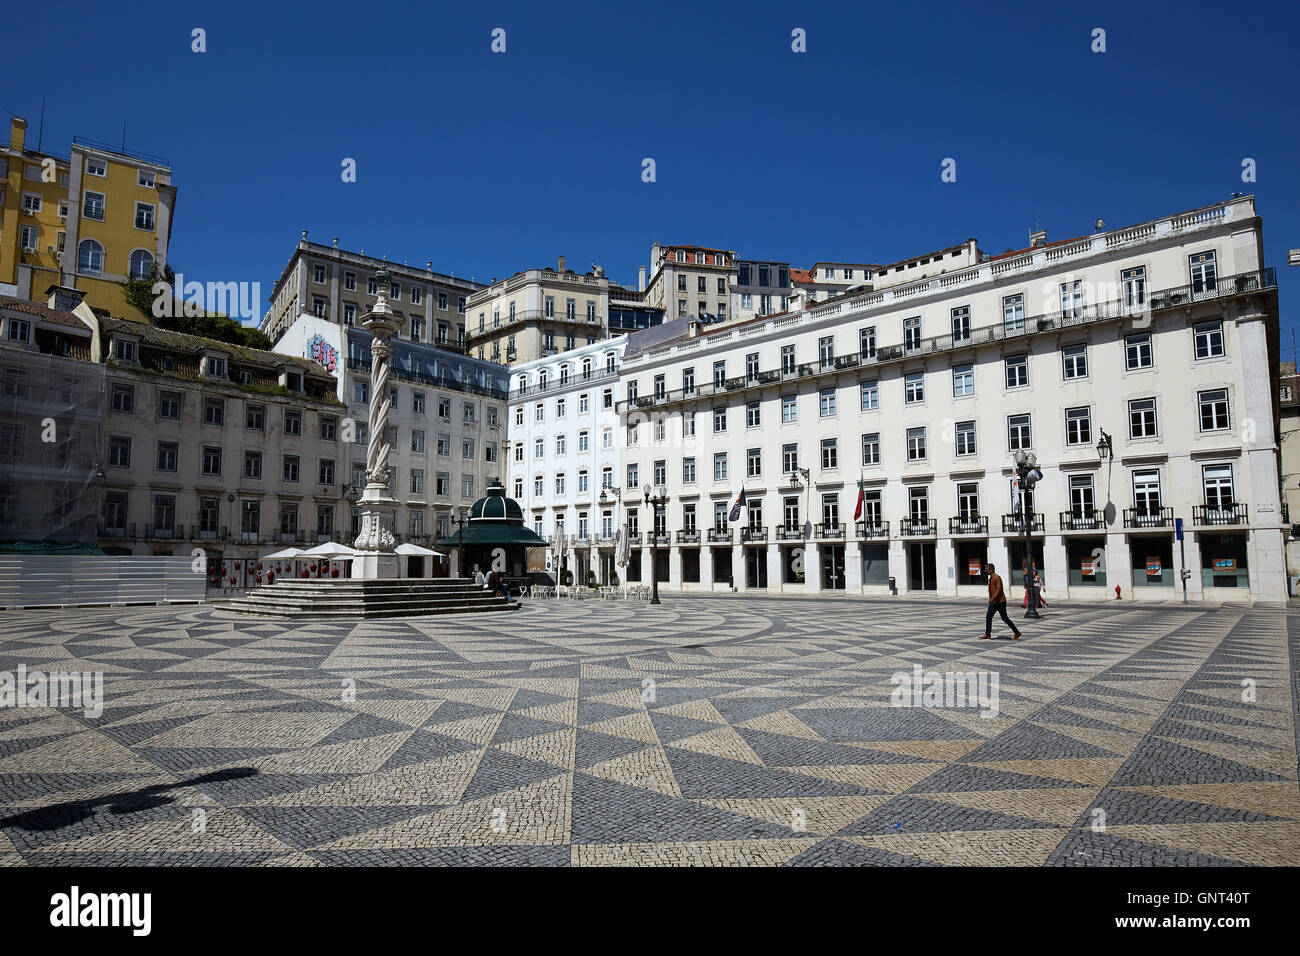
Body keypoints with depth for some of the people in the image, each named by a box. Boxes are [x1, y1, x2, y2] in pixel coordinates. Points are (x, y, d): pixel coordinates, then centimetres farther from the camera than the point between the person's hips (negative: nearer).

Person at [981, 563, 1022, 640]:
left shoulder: (997, 578, -17)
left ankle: (1017, 633, 10)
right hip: (993, 602, 9)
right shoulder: (991, 578, 12)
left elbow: (999, 589, -25)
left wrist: (992, 599, -30)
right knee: (988, 617, 3)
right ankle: (987, 634, 6)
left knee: (1004, 618, -2)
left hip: (1000, 602, -9)